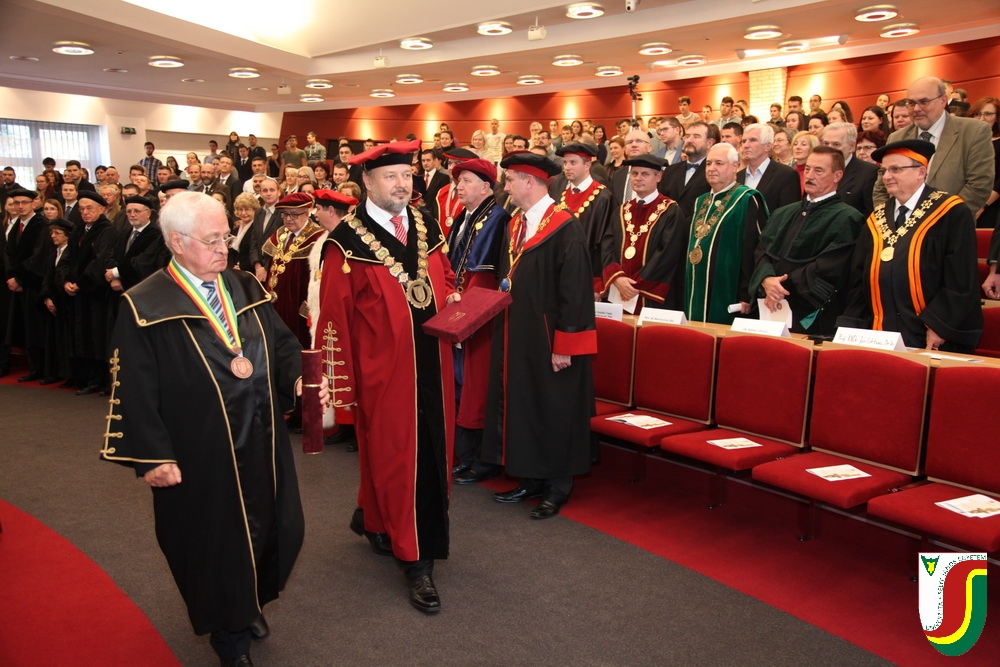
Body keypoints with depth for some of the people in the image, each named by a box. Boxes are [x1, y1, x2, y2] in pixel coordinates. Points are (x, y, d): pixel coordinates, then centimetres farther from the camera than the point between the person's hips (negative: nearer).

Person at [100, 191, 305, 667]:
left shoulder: (245, 290, 6)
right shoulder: (144, 308, -11)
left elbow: (280, 343, 7)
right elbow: (133, 390, -13)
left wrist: (298, 378, -13)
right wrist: (152, 456, -17)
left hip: (260, 446, 5)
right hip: (199, 454, -5)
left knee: (268, 525, 15)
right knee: (214, 537, 11)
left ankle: (252, 601, 44)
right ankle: (227, 628, 36)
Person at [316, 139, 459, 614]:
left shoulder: (426, 227, 7)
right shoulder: (347, 242, -11)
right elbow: (334, 317, -11)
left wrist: (453, 299, -3)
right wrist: (341, 385, -13)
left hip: (432, 365, 6)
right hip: (384, 372, -6)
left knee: (433, 453, 15)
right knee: (395, 458, 4)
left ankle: (374, 516, 39)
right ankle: (416, 561, 17)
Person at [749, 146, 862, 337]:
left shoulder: (846, 218, -7)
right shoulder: (783, 214, 14)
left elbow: (827, 269, -17)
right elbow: (762, 252, 5)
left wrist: (781, 286, -15)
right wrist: (767, 280, -16)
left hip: (812, 320, -5)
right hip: (773, 313, 6)